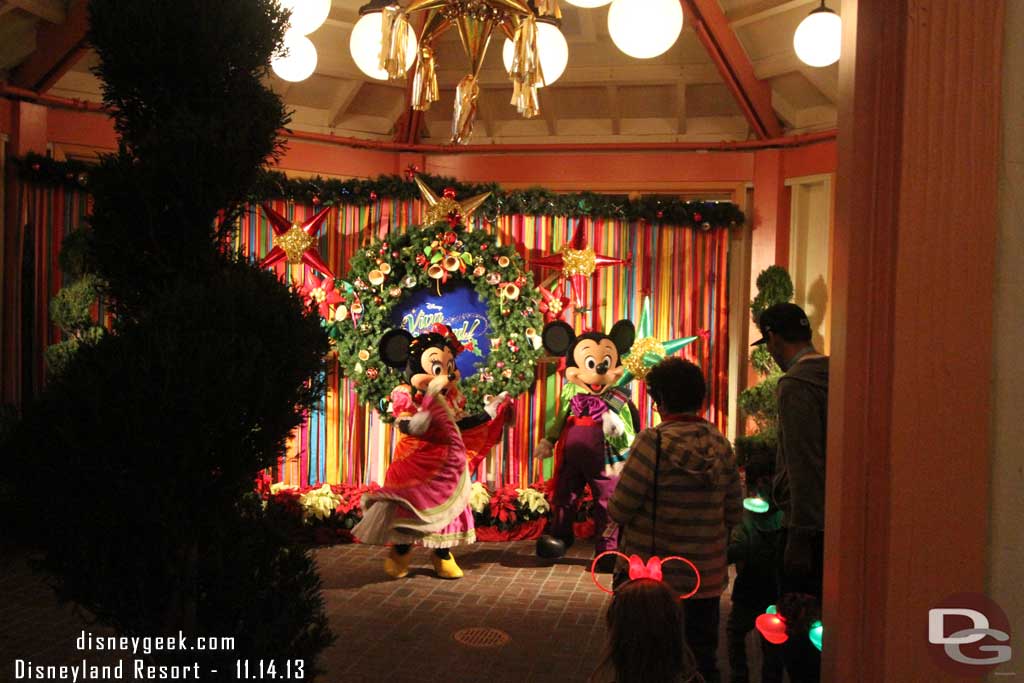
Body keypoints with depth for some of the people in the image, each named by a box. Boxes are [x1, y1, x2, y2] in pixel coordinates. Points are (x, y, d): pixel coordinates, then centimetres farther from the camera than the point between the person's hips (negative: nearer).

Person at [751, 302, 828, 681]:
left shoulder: (795, 384, -15)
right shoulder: (833, 375, 10)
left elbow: (803, 467, -20)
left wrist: (799, 536, -17)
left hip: (807, 524, -9)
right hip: (833, 521, 9)